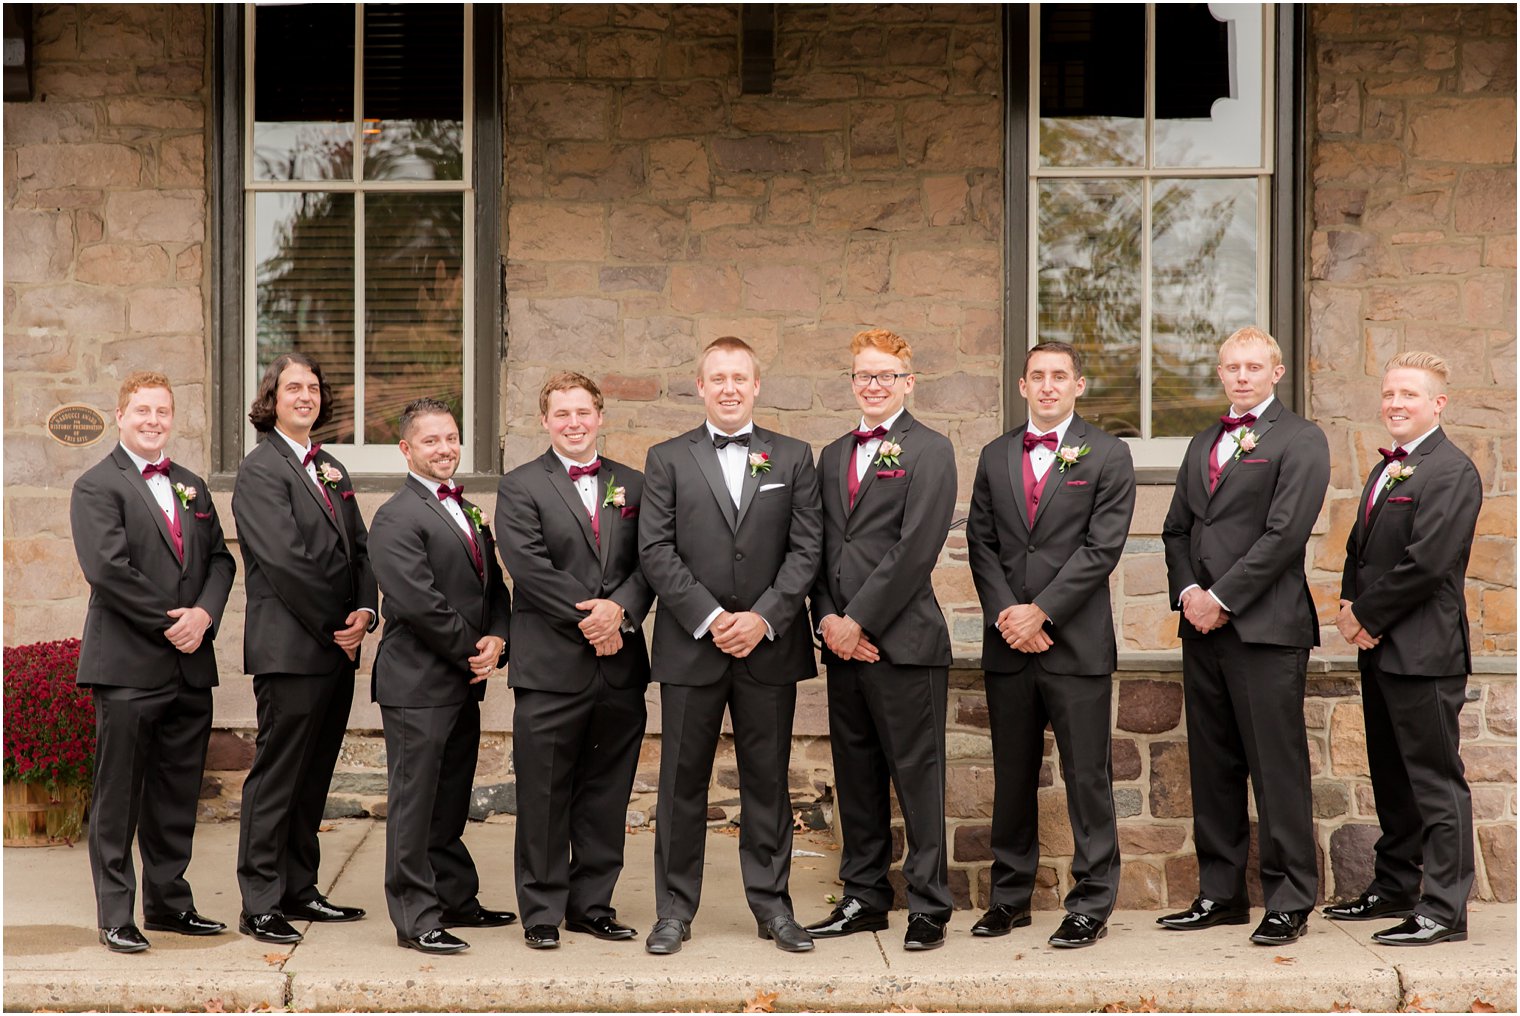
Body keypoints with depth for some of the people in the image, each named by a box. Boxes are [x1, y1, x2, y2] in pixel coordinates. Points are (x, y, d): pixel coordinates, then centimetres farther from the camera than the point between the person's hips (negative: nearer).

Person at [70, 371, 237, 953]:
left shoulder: (192, 488, 17)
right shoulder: (96, 486, -4)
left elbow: (219, 559, 12)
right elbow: (107, 568, -15)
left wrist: (203, 614, -7)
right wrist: (170, 624, -14)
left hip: (190, 665, 6)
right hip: (128, 665, -6)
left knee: (177, 795, 12)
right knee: (118, 797, 0)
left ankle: (169, 901, 23)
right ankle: (115, 915, 8)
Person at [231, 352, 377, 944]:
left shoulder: (331, 470, 18)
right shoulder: (261, 470, -7)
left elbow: (358, 549, 14)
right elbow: (285, 560, -16)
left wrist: (365, 612, -3)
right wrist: (335, 626, -12)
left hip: (337, 648, 8)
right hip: (290, 647, -8)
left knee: (313, 777, 13)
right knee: (277, 774, -3)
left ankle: (298, 891, 22)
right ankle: (260, 906, 3)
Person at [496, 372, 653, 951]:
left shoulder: (632, 486, 13)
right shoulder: (520, 487, 2)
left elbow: (649, 561, 5)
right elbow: (528, 565, -10)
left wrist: (620, 609, -14)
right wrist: (589, 618, -15)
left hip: (620, 665, 4)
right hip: (550, 665, -3)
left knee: (606, 795, 10)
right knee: (544, 796, 2)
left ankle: (593, 904, 21)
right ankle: (542, 913, 12)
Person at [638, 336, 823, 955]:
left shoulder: (793, 458, 8)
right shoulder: (668, 459, 6)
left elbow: (807, 548, 1)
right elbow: (655, 550, -2)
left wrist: (763, 617, -10)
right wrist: (709, 618, -12)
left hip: (769, 645, 1)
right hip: (690, 646, -1)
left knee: (767, 778, 7)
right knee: (682, 781, 4)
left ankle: (772, 903, 17)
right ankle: (675, 908, 13)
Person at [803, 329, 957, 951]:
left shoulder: (929, 451, -4)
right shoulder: (832, 456, 17)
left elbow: (915, 549, -13)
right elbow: (821, 546, 15)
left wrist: (859, 621, -13)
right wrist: (827, 619, -1)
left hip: (903, 641, -6)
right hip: (843, 642, 7)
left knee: (917, 775, -1)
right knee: (855, 776, 12)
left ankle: (929, 906, 7)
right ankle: (864, 898, 22)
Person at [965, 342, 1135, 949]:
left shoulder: (1107, 455, 1)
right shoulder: (995, 457, 13)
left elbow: (1102, 548, -7)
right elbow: (981, 544, 9)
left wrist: (1040, 612, -12)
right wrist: (1005, 614, -6)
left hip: (1076, 642, -4)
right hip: (1008, 645, 4)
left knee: (1087, 777, -1)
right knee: (1012, 776, 11)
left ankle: (1092, 904, 7)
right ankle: (1010, 896, 21)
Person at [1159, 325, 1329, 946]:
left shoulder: (1300, 440, -2)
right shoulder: (1202, 445, 20)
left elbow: (1285, 532, -12)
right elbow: (1177, 528, 18)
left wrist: (1222, 599, -13)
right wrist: (1187, 591, -1)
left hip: (1265, 625, -7)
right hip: (1203, 624, 7)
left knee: (1277, 768, -4)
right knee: (1212, 766, 10)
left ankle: (1290, 901, 4)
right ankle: (1220, 893, 18)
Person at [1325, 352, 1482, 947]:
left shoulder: (1451, 472, -13)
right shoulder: (1386, 470, 18)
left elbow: (1427, 563, -21)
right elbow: (1360, 547, 21)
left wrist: (1367, 616, -12)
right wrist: (1350, 606, 3)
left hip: (1423, 653, -10)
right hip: (1381, 651, 10)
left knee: (1435, 781, -5)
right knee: (1391, 779, 17)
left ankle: (1444, 910, -1)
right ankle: (1393, 890, 28)